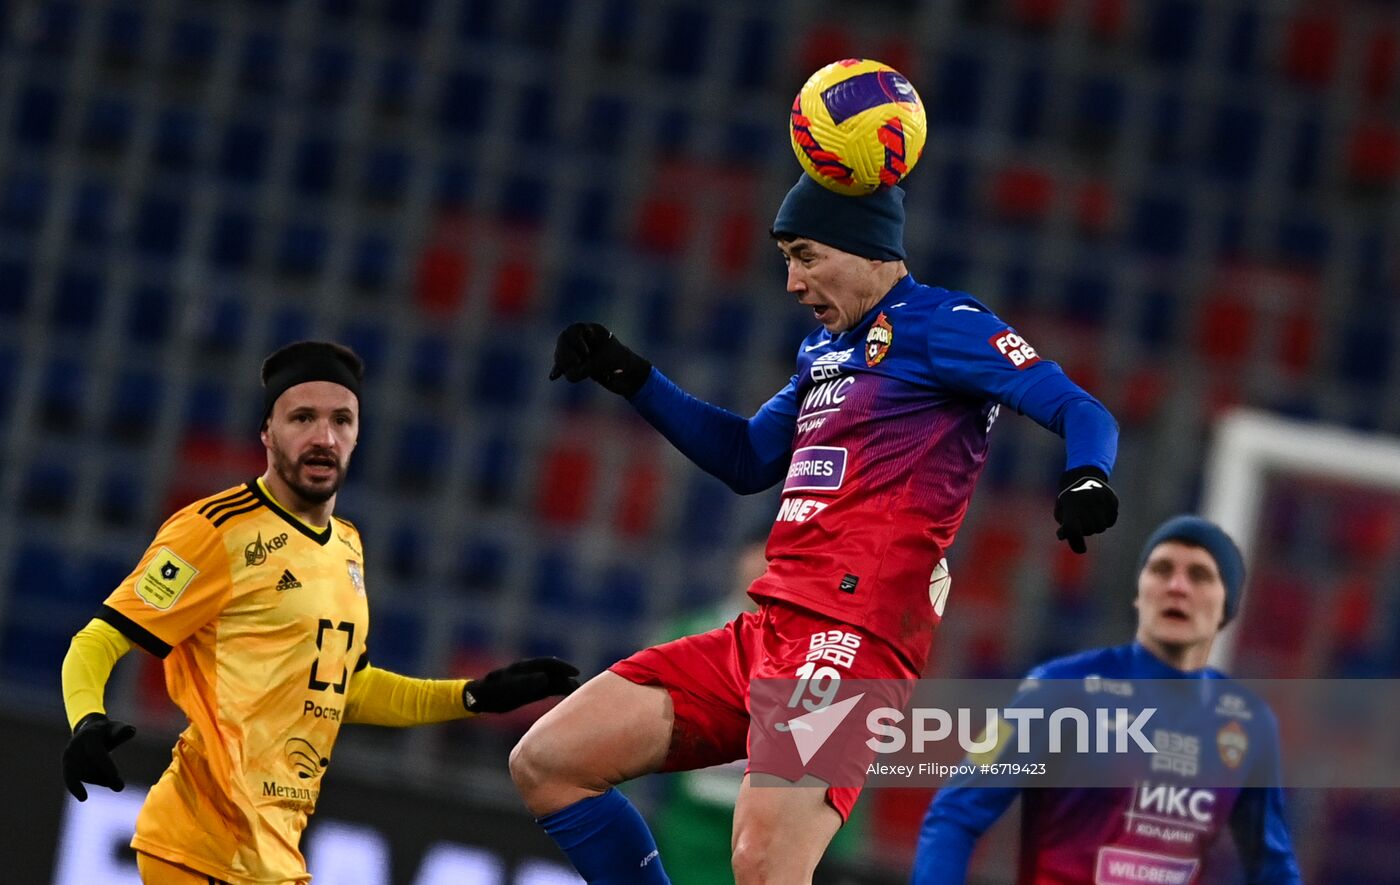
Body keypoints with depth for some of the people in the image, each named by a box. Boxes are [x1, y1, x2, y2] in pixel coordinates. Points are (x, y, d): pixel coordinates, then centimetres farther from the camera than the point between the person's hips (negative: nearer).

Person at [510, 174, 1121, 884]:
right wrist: (629, 378, 29)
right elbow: (747, 460, 37)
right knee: (545, 763, 4)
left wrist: (1085, 478, -33)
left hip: (851, 635, -9)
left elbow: (1081, 411, -10)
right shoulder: (823, 348, 25)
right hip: (766, 631, 9)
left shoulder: (938, 325, -1)